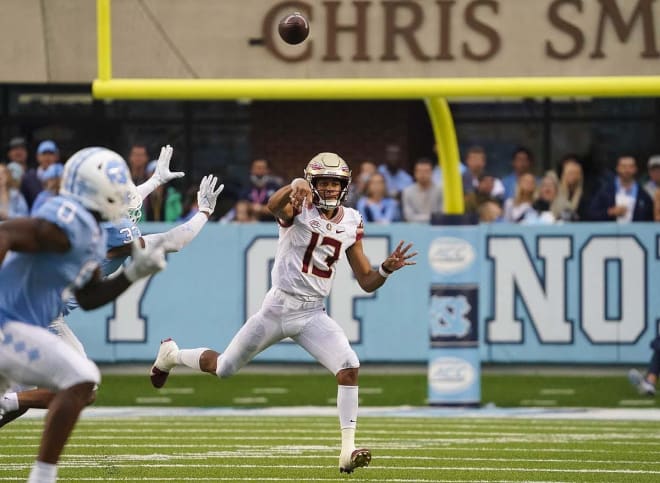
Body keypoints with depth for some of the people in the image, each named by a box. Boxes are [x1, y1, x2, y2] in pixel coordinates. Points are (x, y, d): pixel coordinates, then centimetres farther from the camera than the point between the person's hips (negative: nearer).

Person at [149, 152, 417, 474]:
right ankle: (172, 354, 41)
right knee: (224, 369, 9)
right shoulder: (299, 209, -9)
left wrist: (387, 268, -14)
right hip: (279, 307, -3)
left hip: (313, 314, 3)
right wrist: (296, 186, -58)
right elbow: (274, 205, -37)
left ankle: (348, 450, -17)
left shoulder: (351, 224, 5)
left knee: (349, 368, -20)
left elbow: (366, 282, 8)